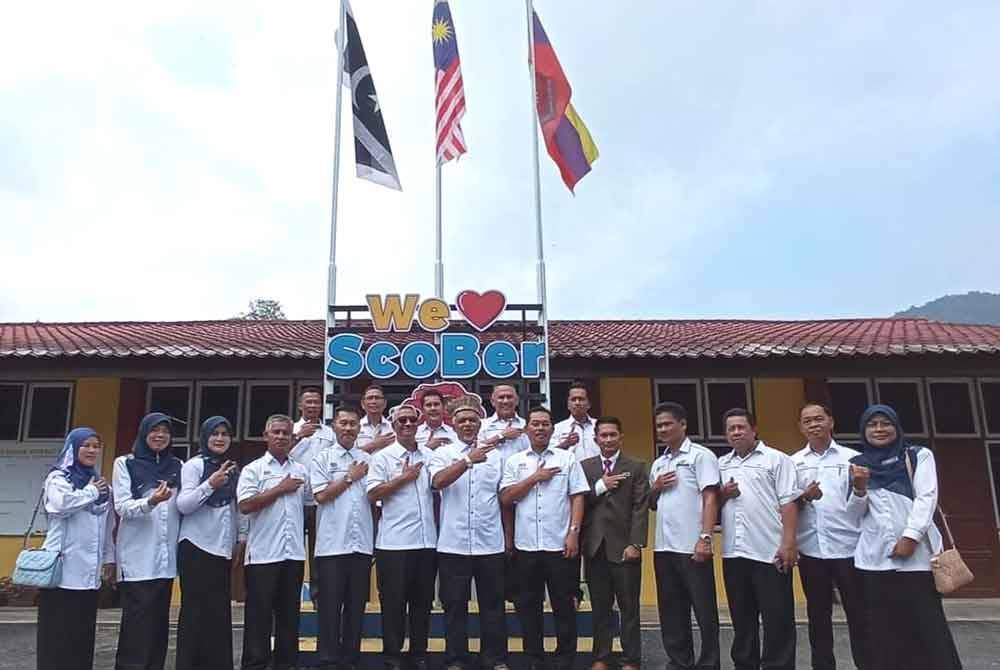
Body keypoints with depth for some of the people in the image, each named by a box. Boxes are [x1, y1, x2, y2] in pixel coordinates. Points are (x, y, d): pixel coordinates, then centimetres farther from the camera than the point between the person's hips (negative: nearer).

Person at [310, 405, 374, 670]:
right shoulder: (323, 458, 2)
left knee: (356, 606, 10)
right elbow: (321, 496, -9)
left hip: (362, 544, 3)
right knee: (331, 606, 3)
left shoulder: (367, 460, 11)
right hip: (332, 544, -3)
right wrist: (350, 477, -6)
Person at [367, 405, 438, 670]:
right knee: (394, 602, 4)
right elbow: (373, 494, -10)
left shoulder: (429, 456, 11)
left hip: (427, 541, 4)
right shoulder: (382, 457, -1)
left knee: (423, 601, 11)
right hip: (394, 542, -4)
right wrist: (404, 478, -10)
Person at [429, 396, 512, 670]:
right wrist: (468, 460, -31)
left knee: (492, 604, 9)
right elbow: (438, 482, -20)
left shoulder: (495, 455, 9)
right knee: (455, 605, 7)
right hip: (453, 544, -2)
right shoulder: (443, 454, 1)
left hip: (491, 544, 2)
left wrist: (509, 536, 10)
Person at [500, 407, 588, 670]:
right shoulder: (514, 461, 8)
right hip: (526, 545, 2)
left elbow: (577, 497, 0)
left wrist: (573, 533, -8)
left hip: (560, 544, -1)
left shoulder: (567, 458, 4)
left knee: (564, 604, 5)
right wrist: (535, 478, -8)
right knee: (528, 606, 9)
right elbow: (505, 498, -1)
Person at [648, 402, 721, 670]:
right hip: (663, 547, 7)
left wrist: (705, 538, -19)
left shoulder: (701, 455, -3)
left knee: (704, 611, 2)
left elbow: (710, 498, -10)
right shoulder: (658, 464, 17)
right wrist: (655, 488, 1)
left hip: (692, 546, -7)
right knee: (671, 611, 12)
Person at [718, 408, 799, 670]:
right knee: (742, 618, 14)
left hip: (770, 552, -5)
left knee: (777, 620, 1)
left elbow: (788, 503, -8)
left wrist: (789, 543, -15)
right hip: (733, 553, 5)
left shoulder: (776, 459, -1)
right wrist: (724, 494, -4)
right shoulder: (721, 465, 14)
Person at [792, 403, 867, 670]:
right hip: (811, 548, 2)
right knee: (818, 614, 11)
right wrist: (804, 497, -12)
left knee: (858, 613, 4)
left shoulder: (852, 457, 4)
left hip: (848, 546, -2)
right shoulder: (793, 462, 8)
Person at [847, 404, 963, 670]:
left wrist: (910, 537, -14)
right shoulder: (858, 463, 12)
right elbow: (856, 513, 10)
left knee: (928, 624, -1)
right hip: (875, 557, 2)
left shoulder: (919, 455, 6)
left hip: (917, 553, -2)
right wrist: (859, 487, -9)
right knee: (884, 628, 4)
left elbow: (926, 498, -4)